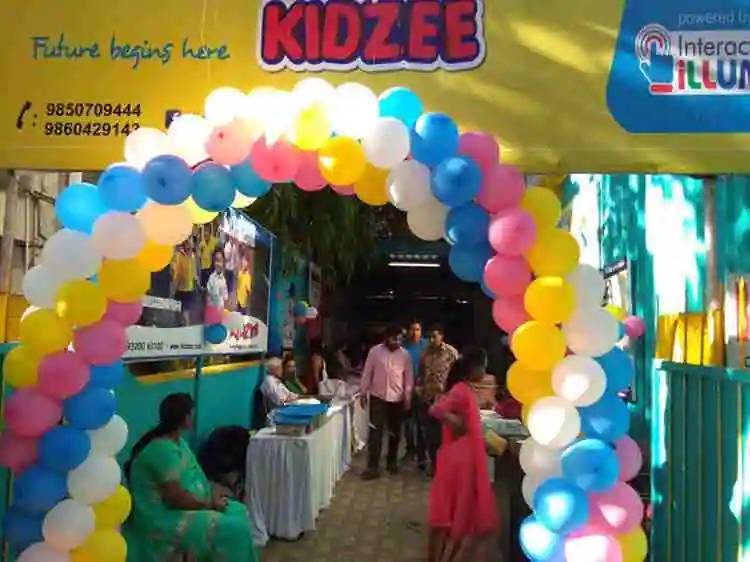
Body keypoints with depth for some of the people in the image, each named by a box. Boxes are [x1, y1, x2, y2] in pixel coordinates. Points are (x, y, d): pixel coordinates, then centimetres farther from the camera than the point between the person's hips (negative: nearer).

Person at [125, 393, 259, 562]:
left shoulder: (177, 441, 7)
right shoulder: (164, 450, -25)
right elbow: (176, 498, -27)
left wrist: (211, 500, 1)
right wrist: (211, 504, -15)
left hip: (175, 508, 11)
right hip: (162, 518, -10)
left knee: (238, 511, 8)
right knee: (232, 529, -18)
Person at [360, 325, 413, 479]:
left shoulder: (405, 354, -1)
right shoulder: (375, 351, -4)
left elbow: (408, 377, 3)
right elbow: (367, 373, 1)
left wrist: (407, 397, 0)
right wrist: (363, 392, 1)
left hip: (397, 399, 2)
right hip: (378, 397, -2)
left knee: (395, 432, 12)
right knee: (375, 432, -5)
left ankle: (392, 462, 31)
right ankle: (373, 467, -2)